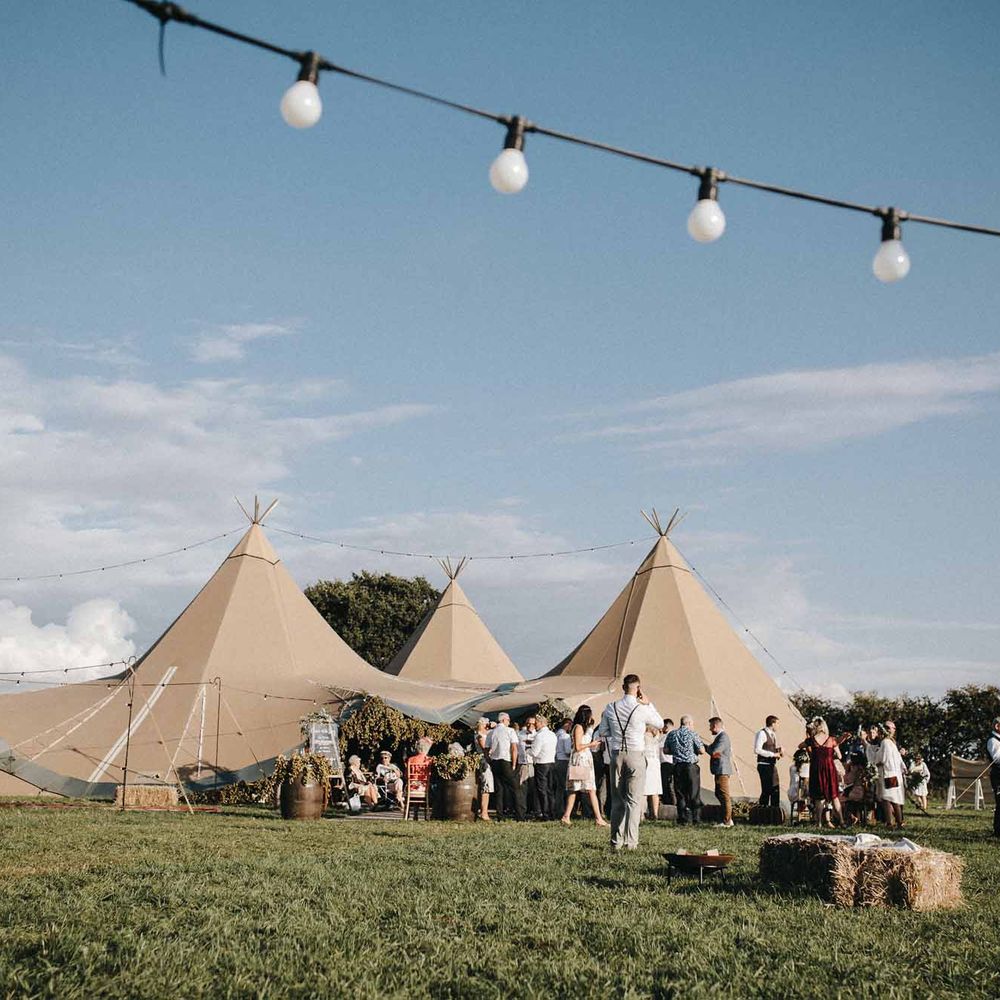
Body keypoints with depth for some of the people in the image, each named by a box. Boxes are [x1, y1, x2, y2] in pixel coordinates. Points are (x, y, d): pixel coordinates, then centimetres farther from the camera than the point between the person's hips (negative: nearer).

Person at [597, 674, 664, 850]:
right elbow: (660, 723, 9)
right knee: (634, 800, -1)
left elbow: (603, 733, 9)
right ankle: (631, 841, -5)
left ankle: (616, 841, 11)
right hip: (636, 756, -3)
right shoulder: (642, 709, -10)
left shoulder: (610, 708, 0)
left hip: (617, 755, 3)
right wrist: (648, 703, 11)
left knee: (617, 800, 10)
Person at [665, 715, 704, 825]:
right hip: (691, 766, -3)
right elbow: (702, 750, -6)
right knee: (694, 795, 4)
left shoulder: (671, 734, 7)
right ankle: (695, 819, 3)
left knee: (680, 794, 7)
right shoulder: (692, 733, -5)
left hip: (677, 766, 3)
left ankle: (683, 820, 5)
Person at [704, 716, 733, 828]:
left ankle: (726, 821, -5)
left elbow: (713, 752, -22)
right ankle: (728, 818, 21)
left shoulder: (723, 737, -16)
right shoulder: (720, 736, 18)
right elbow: (713, 751, 20)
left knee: (724, 795, -7)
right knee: (719, 794, 16)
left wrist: (705, 746, -5)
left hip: (722, 770, -11)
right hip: (720, 770, 11)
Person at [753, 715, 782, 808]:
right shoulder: (762, 733, -12)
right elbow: (757, 750, -21)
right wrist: (772, 754, -20)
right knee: (766, 790, -10)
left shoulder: (773, 734, 17)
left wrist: (778, 752, 5)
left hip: (772, 765, 9)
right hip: (764, 766, -9)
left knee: (775, 790, 10)